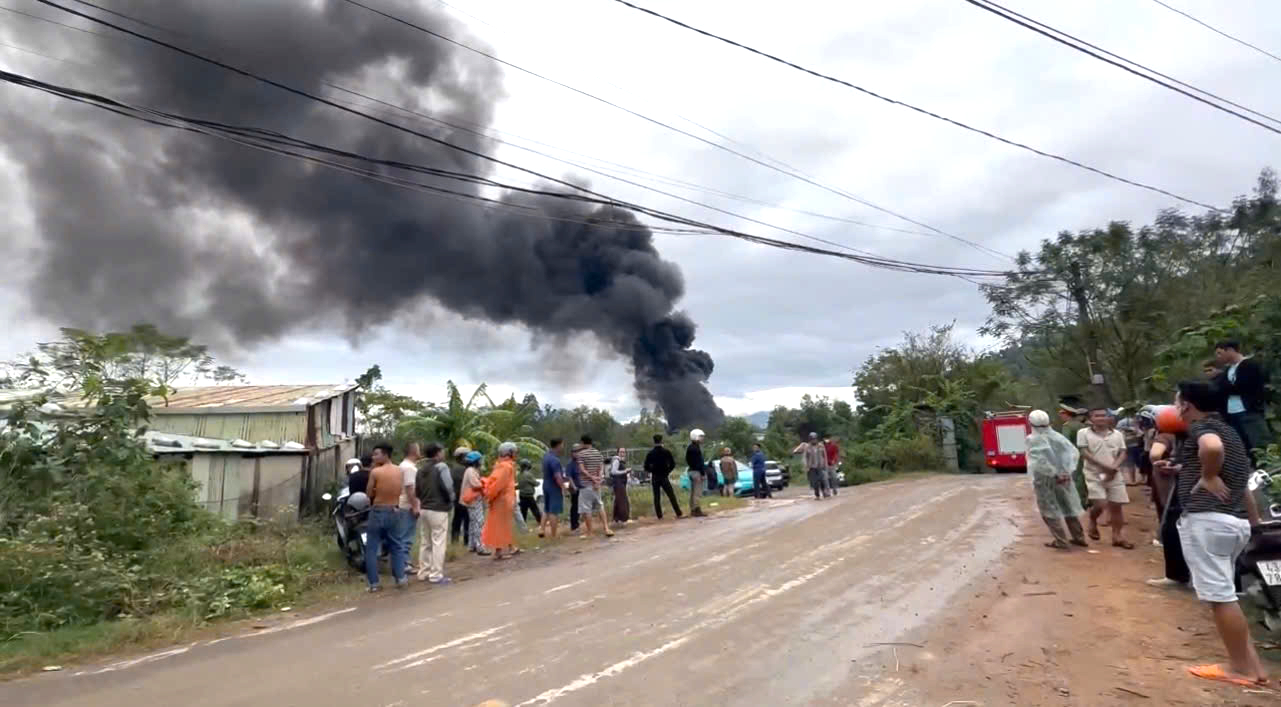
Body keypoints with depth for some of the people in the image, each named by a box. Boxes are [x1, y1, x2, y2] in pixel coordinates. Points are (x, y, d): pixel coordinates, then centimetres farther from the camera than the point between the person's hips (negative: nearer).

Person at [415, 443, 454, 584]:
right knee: (438, 543, -4)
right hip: (439, 510, -8)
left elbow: (417, 490, 12)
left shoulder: (421, 469, 13)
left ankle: (423, 572, 20)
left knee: (424, 542, 14)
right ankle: (436, 575, -3)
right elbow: (448, 487, -18)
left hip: (424, 509, 8)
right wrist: (451, 500, -2)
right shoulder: (441, 466, -11)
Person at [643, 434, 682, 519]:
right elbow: (673, 464, -2)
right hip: (665, 477, -1)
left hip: (655, 478, 1)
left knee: (656, 497, 8)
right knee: (671, 496, 4)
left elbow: (646, 467, -4)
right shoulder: (667, 451, -4)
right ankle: (678, 514, 3)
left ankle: (659, 516, 7)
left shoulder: (650, 453, -3)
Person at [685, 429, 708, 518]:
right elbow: (699, 462, -20)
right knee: (697, 493, -6)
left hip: (691, 470, 10)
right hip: (697, 471, -10)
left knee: (692, 492, 14)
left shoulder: (689, 448, 13)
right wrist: (703, 473, -17)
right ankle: (697, 510, -5)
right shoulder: (696, 448, -18)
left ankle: (693, 510, 20)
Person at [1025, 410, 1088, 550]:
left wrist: (1054, 474, -15)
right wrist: (1067, 471, -4)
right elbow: (1073, 452, -1)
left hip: (1044, 478, -6)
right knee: (1069, 507, 18)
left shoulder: (1033, 439, -15)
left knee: (1050, 511, 6)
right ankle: (1079, 538, 27)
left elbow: (1040, 460, -25)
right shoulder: (1057, 436, 2)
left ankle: (1061, 541, 6)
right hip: (1063, 477, 6)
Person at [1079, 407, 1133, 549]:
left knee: (1117, 506, 5)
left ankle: (1117, 537, 16)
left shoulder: (1117, 434, 8)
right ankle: (1093, 523, 16)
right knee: (1100, 504, -15)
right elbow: (1084, 453, -10)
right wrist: (1104, 466, -17)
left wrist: (1114, 467, -13)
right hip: (1094, 474, -4)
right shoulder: (1084, 433, -3)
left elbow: (1122, 453, 5)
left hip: (1114, 475, 4)